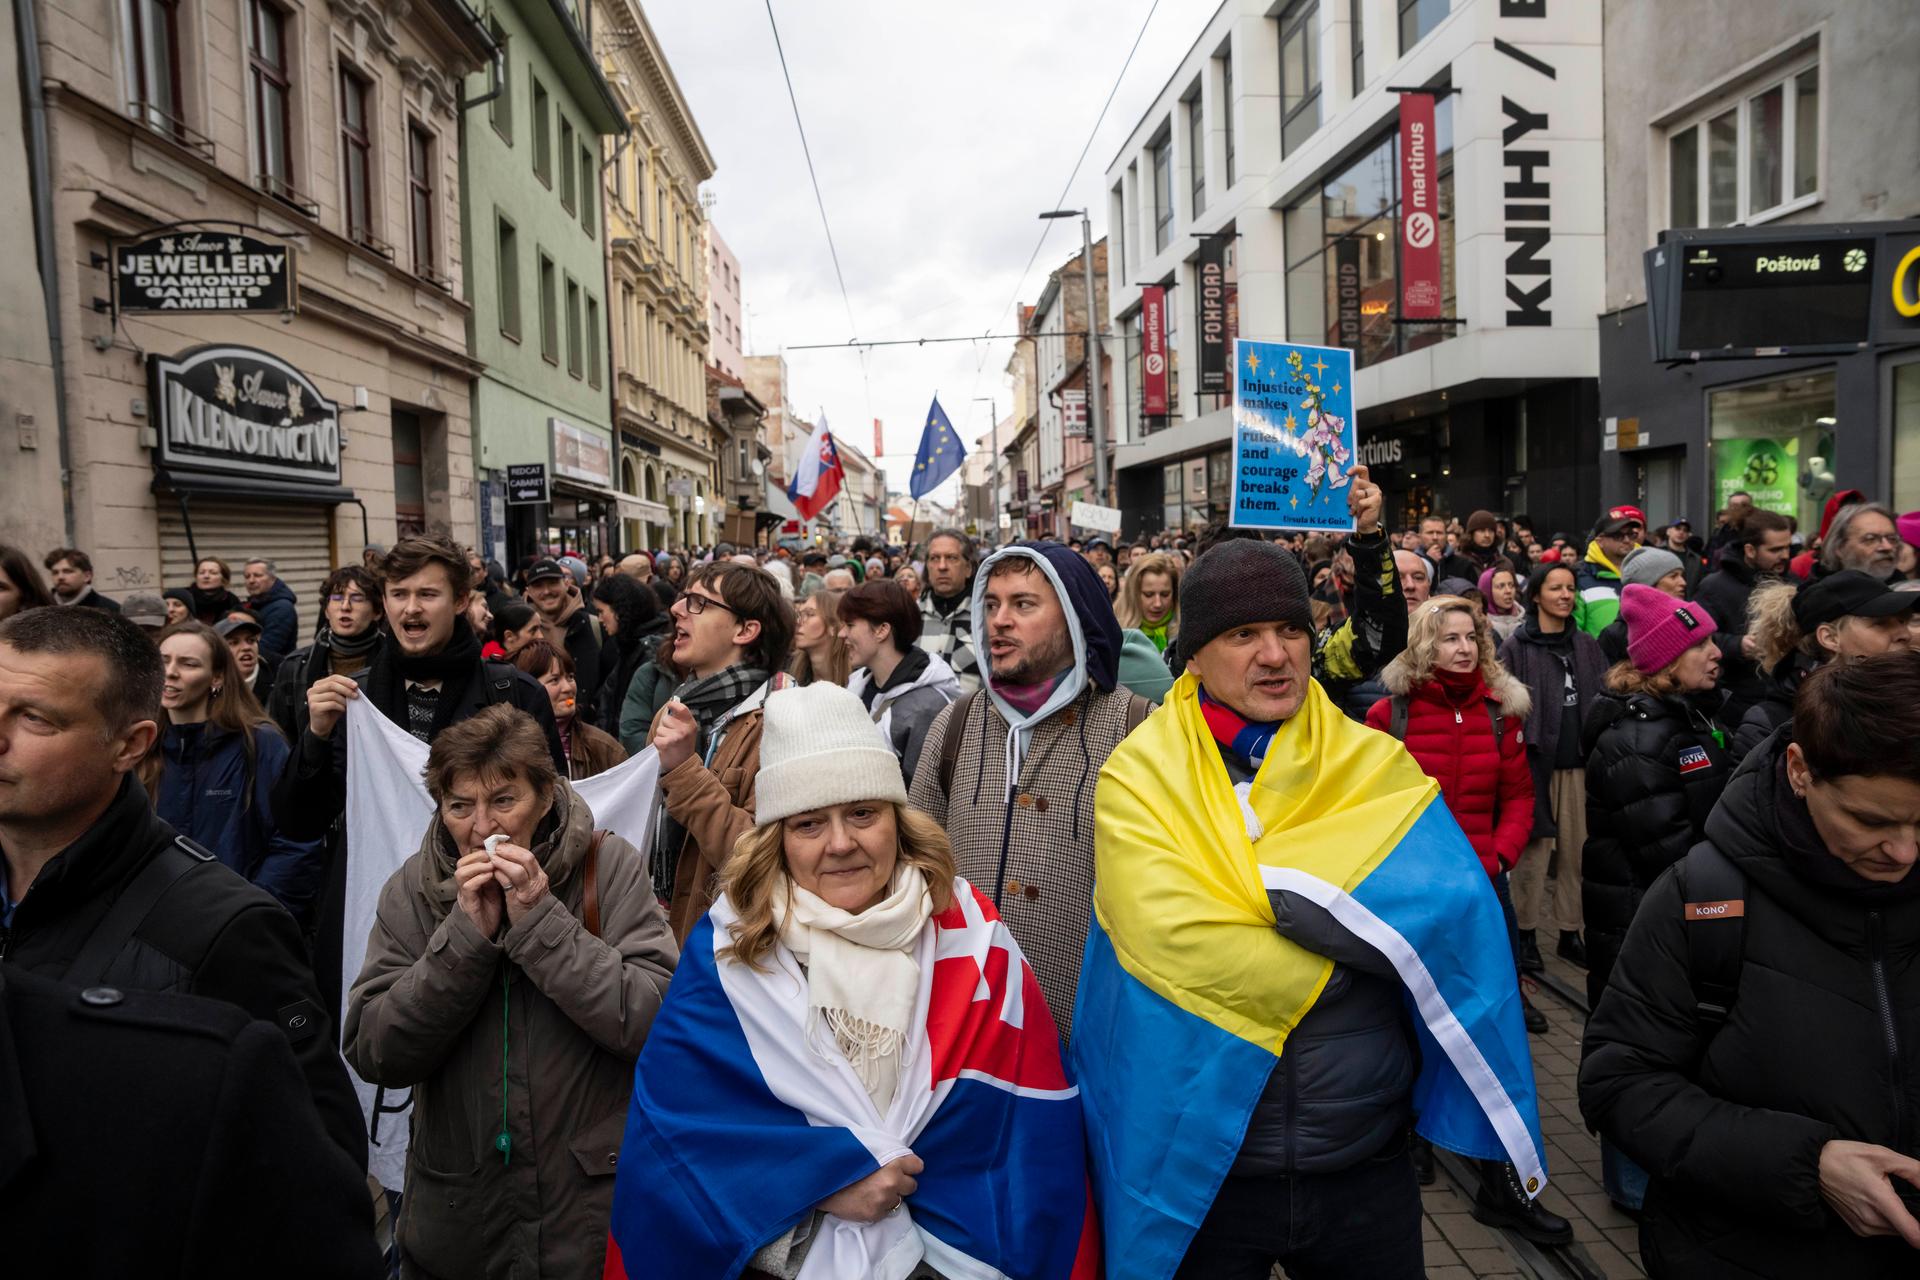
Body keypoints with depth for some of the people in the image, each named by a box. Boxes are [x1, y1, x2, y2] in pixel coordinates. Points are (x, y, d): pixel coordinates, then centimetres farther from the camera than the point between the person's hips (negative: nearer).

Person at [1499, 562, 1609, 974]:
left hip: (1578, 764, 4)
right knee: (1534, 852, -3)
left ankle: (1571, 933, 19)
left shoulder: (1587, 646, 13)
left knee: (1576, 852, 7)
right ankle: (1526, 935, 8)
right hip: (1535, 764, -4)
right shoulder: (1517, 647, -1)